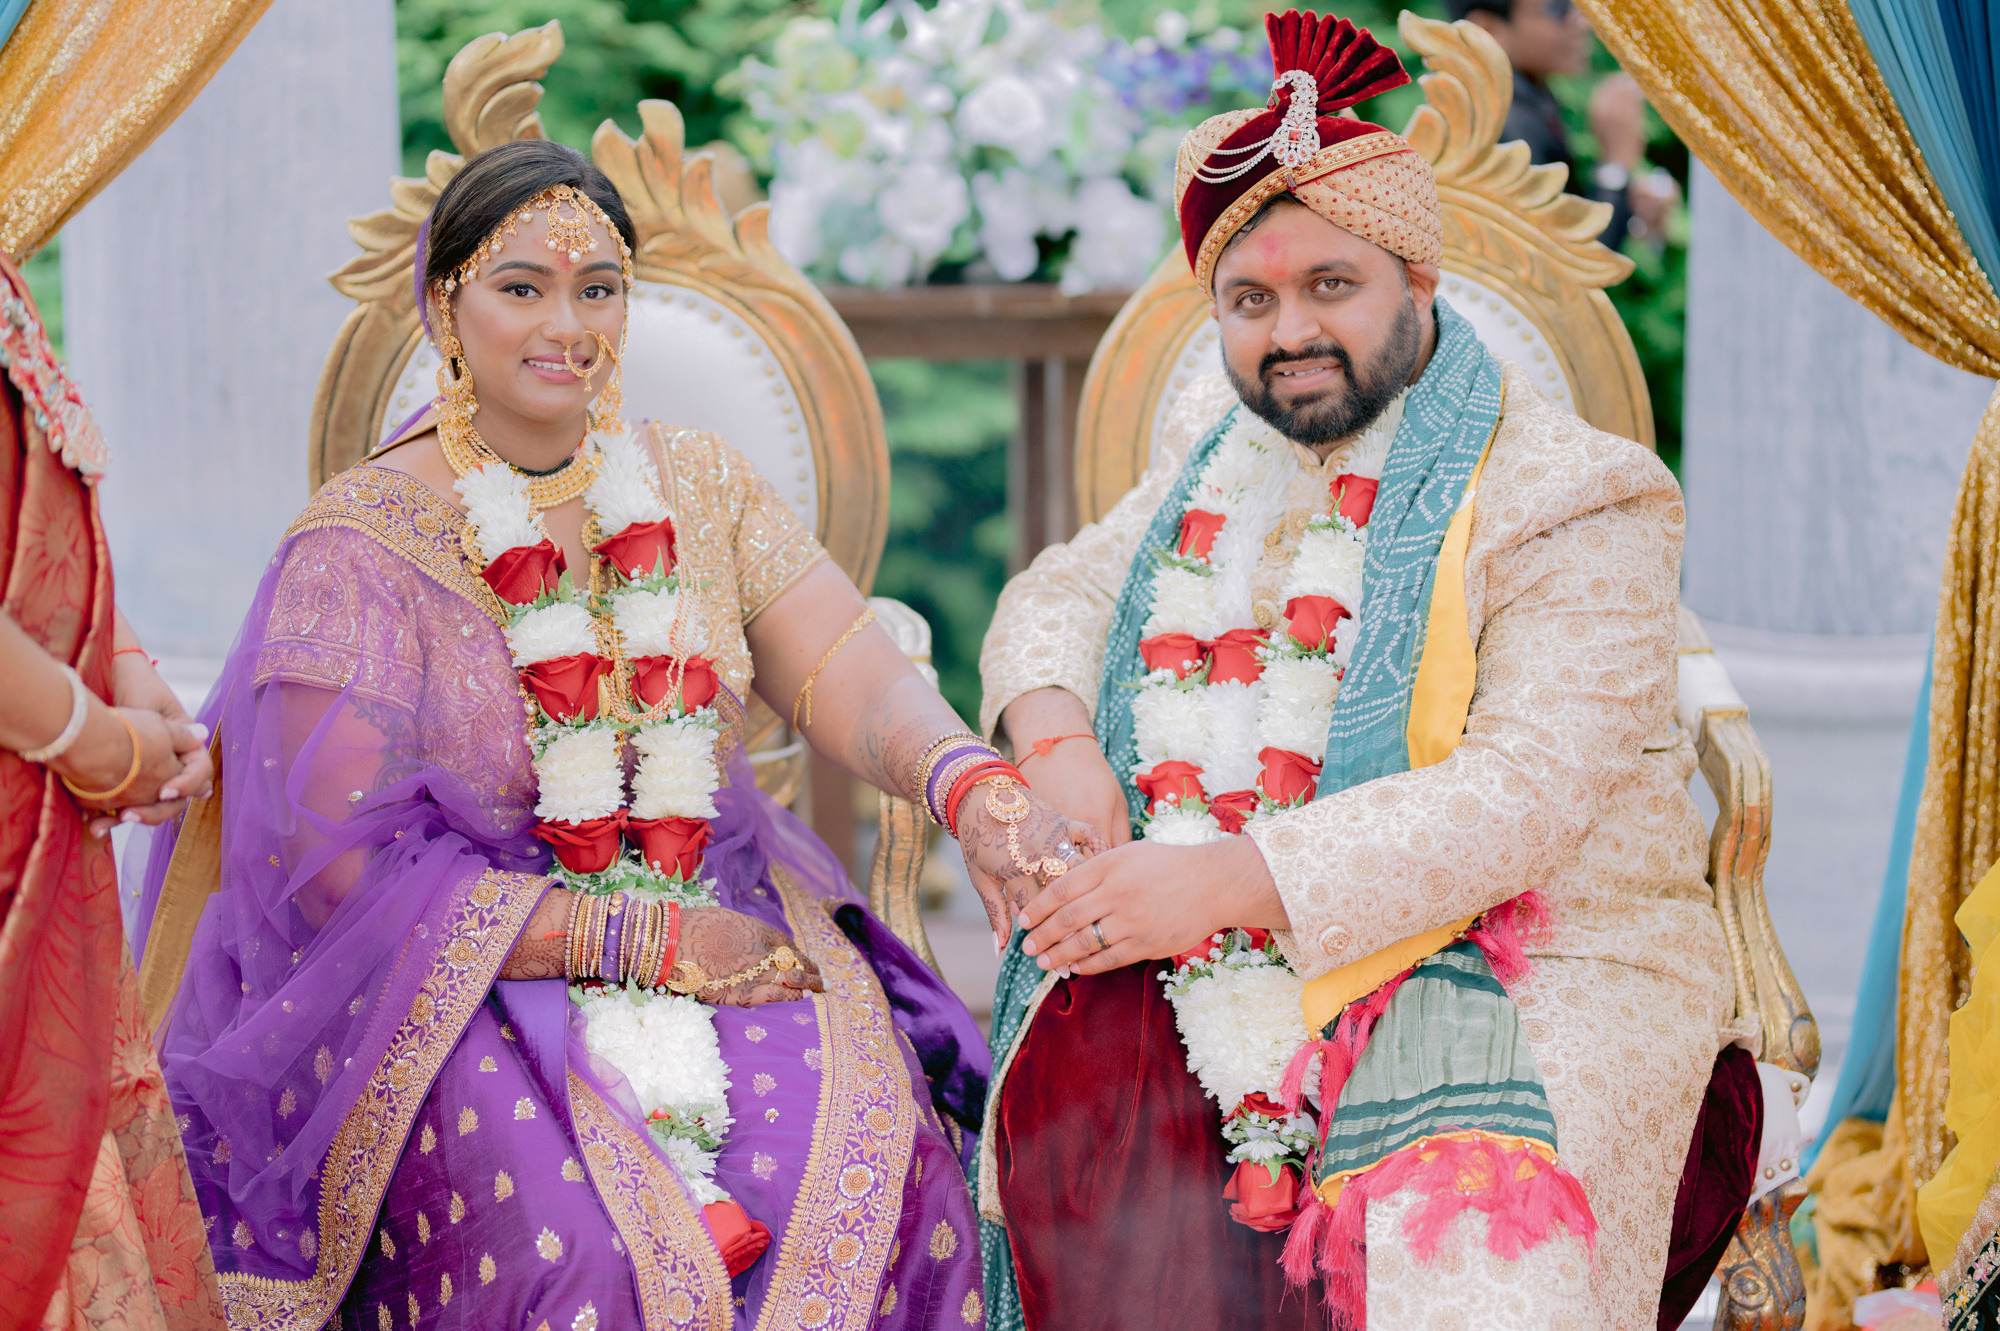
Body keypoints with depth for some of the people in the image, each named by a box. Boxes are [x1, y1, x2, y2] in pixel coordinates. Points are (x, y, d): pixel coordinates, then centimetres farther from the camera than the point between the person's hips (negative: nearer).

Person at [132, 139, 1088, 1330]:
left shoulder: (699, 490, 9)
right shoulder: (359, 544, -5)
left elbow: (851, 675, -4)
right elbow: (345, 863, -11)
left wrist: (975, 789, -28)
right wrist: (644, 941, -16)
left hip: (728, 927, 4)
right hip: (467, 984, -4)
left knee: (891, 1170, -23)